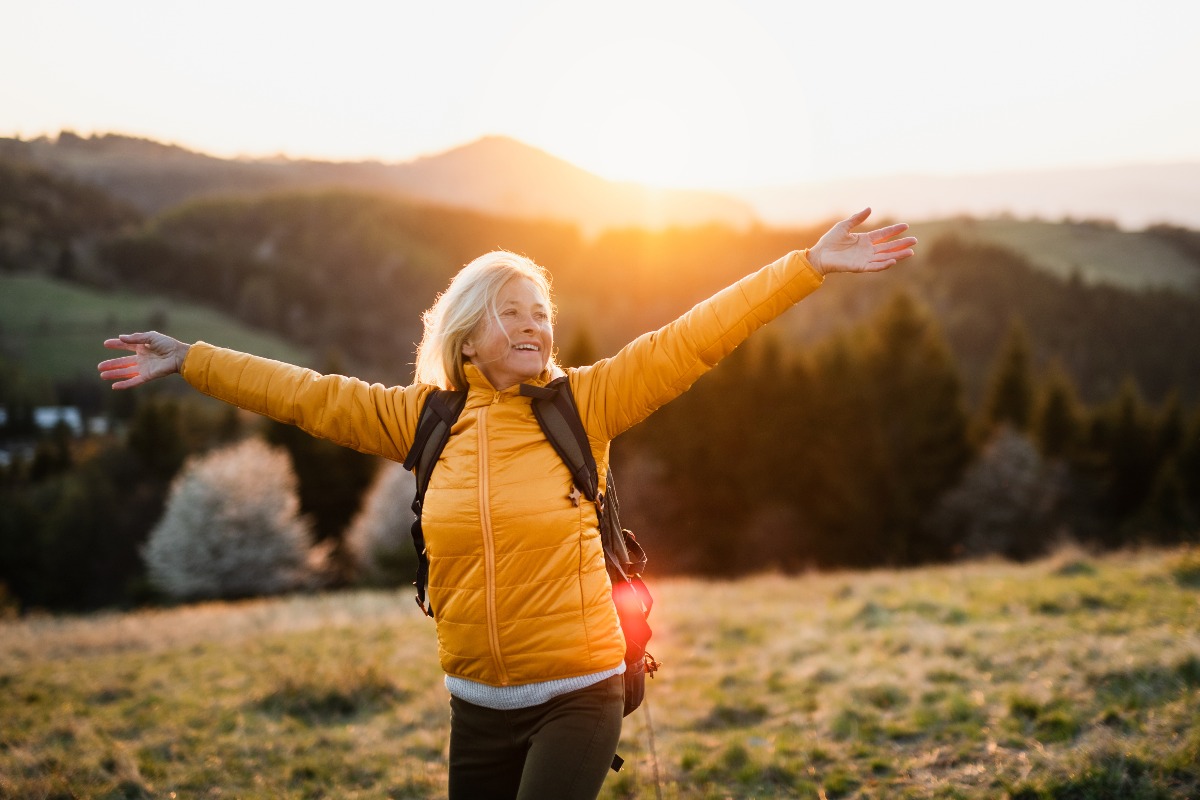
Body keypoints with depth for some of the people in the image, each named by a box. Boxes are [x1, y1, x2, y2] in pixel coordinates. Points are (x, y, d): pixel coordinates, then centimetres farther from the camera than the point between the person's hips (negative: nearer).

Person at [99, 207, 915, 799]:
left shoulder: (584, 405, -6)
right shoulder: (426, 417, 1)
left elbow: (693, 341, -11)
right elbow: (310, 395, 7)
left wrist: (808, 267, -15)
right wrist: (190, 360, 11)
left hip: (577, 696, -3)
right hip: (478, 703, 4)